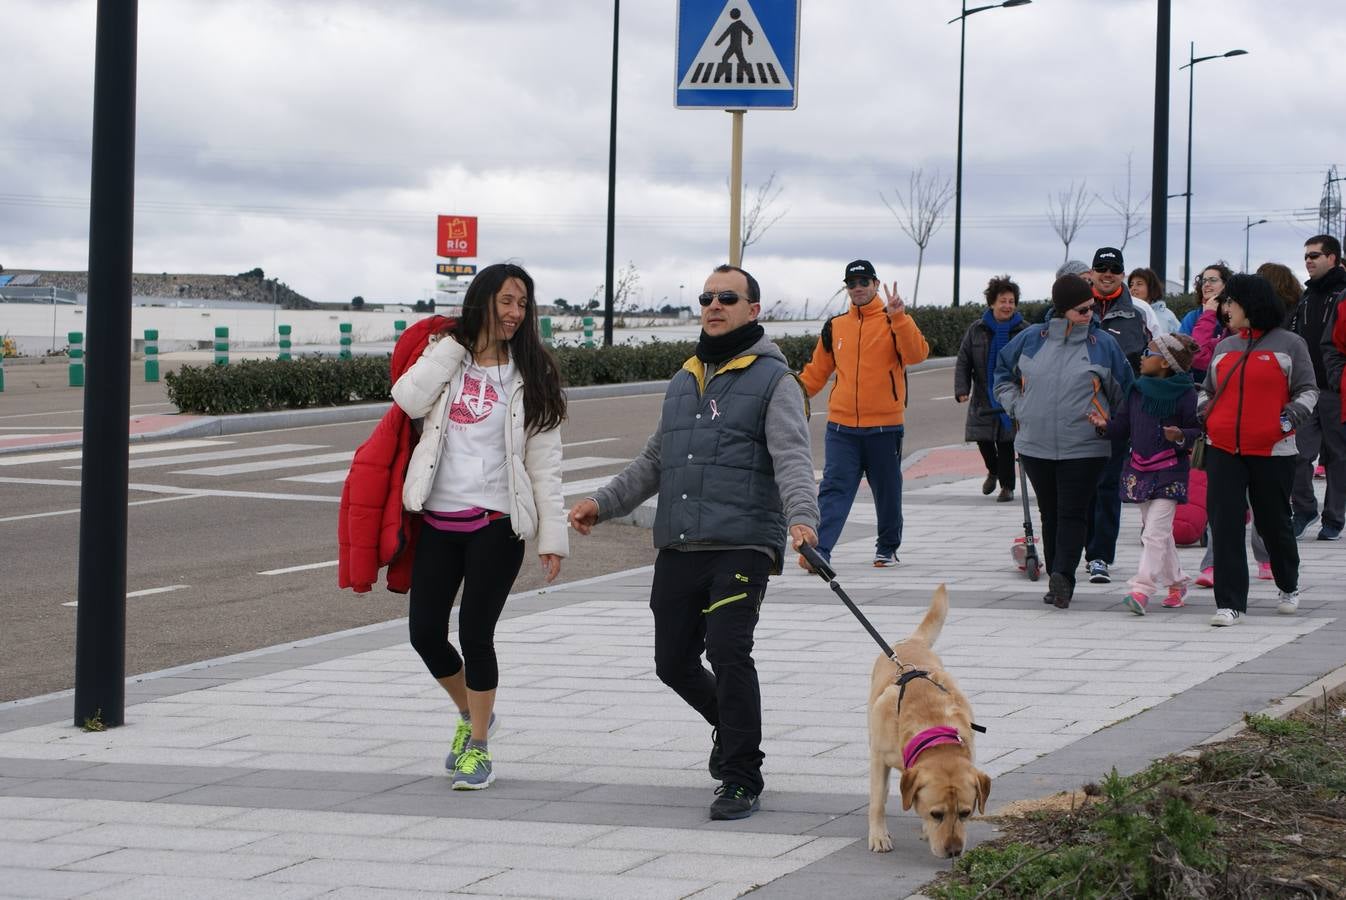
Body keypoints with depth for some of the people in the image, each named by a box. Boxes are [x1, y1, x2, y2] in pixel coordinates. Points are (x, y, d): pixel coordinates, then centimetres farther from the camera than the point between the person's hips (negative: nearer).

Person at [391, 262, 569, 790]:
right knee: (424, 632, 3)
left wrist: (552, 537, -6)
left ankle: (479, 746, 10)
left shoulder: (531, 377, 3)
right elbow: (409, 400, -12)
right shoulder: (446, 357, 8)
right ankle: (470, 713, 30)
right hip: (438, 520, 3)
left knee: (475, 633, -6)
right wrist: (452, 347, -8)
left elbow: (545, 464, 0)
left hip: (496, 523, -3)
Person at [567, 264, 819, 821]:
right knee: (674, 662, 10)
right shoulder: (683, 382, 21)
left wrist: (801, 518, -31)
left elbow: (792, 459, -14)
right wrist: (602, 503, 19)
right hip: (677, 549, 7)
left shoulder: (773, 380, 0)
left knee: (728, 652, -19)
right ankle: (730, 725, 39)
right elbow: (654, 461, 29)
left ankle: (741, 780, -9)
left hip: (742, 548, -7)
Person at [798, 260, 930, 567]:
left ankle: (888, 547, 27)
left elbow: (917, 354, -18)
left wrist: (898, 318, -28)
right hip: (842, 427, 2)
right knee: (834, 489, -10)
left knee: (887, 491, 10)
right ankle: (819, 549, -19)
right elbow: (817, 371, 18)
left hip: (885, 426, -2)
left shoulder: (894, 321, 0)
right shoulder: (835, 326, 11)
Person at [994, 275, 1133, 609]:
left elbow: (1123, 391, 10)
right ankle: (1058, 582, 14)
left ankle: (1062, 574, -22)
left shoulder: (1104, 344, 1)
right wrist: (1016, 406, 10)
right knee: (1050, 514, 8)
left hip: (1084, 448, -3)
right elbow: (1002, 372, 21)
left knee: (1072, 514, -12)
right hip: (1035, 446, 3)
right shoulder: (1031, 339, 6)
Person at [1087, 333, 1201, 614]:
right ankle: (1176, 582, 30)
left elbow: (1199, 431, -8)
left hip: (1169, 472, -7)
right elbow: (1124, 424, 11)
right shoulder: (1137, 389, 9)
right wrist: (1106, 425, -7)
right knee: (1158, 532, 15)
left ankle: (1142, 588, -17)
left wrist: (1181, 437, -27)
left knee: (1154, 532, -13)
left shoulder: (1185, 395, -9)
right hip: (1139, 469, 7)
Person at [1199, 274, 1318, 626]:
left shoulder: (1289, 345, 1)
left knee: (1273, 521, 10)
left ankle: (1288, 586, 37)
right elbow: (1208, 390, 25)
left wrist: (1290, 417, -15)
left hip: (1272, 451, -3)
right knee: (1225, 524, -7)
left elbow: (1307, 390, 1)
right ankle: (1230, 603, -6)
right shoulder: (1224, 348, 15)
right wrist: (1200, 412, 5)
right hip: (1223, 451, 3)